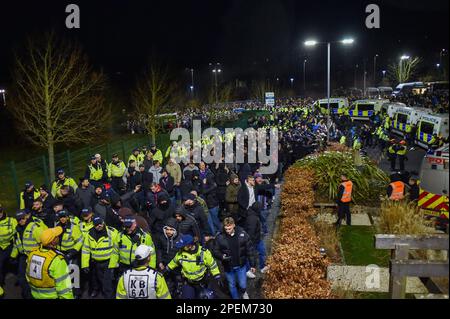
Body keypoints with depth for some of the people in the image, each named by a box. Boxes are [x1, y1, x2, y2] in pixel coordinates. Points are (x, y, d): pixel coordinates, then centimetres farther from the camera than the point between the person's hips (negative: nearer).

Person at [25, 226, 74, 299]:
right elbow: (63, 285, -21)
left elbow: (28, 276, 8)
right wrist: (67, 297, -10)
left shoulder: (32, 253, -6)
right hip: (52, 296, -6)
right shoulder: (56, 259, -26)